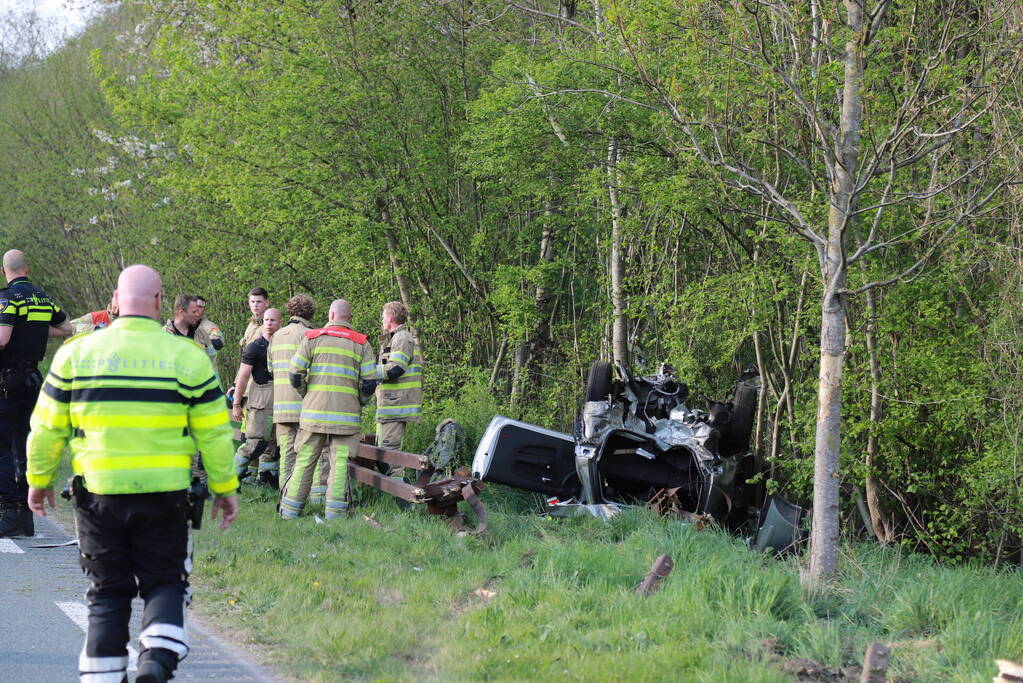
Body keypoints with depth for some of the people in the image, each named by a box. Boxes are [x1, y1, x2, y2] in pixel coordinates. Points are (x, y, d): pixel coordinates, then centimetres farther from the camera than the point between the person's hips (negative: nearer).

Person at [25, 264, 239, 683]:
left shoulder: (76, 354, 1)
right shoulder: (188, 357, -2)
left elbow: (47, 428, 5)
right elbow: (214, 432, 1)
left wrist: (39, 479, 18)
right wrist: (225, 487, 12)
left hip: (97, 493, 1)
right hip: (164, 493, -1)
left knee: (107, 591, 11)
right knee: (164, 582, 11)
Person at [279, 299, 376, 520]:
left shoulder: (313, 338, 3)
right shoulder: (361, 343, 4)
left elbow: (295, 373, 0)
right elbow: (370, 380, -1)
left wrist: (303, 390, 19)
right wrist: (360, 401, 17)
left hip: (314, 411, 1)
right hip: (346, 415, 0)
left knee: (305, 461, 6)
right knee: (340, 462, 1)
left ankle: (290, 510, 7)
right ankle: (334, 512, -3)